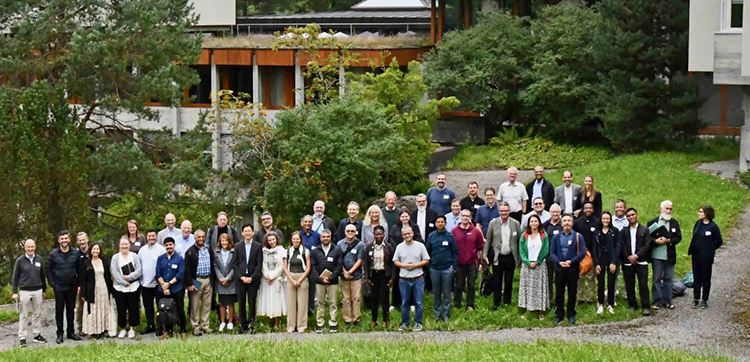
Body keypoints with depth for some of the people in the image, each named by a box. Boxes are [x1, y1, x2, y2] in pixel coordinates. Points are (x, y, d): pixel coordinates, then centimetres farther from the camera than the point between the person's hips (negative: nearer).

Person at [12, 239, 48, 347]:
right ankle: (22, 337, 4)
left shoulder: (39, 259, 5)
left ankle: (37, 334, 17)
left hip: (37, 291, 3)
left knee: (37, 314, 8)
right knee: (23, 315, 1)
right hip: (24, 291, -3)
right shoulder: (20, 260, -3)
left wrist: (44, 290, 16)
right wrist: (14, 292, -4)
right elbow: (15, 277, 0)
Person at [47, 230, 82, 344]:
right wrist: (52, 284, -5)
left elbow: (80, 269, 7)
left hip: (72, 287, 2)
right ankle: (60, 334, 7)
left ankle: (71, 332, 17)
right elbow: (48, 270, 2)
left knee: (71, 310, 8)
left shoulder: (75, 253, 2)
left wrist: (79, 284, 0)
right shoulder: (53, 254, -2)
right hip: (59, 287, -2)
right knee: (59, 311, 1)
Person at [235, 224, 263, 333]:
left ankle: (251, 323, 5)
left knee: (252, 302, -1)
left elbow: (259, 264, 0)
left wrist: (252, 277, -9)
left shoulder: (258, 246, 4)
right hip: (240, 278, 2)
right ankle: (243, 325, 6)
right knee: (241, 303, 1)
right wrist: (241, 276, -6)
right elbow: (235, 263, 6)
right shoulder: (238, 246, 9)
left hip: (253, 279, -2)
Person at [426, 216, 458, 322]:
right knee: (436, 293, 8)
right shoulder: (431, 236, 3)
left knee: (447, 293, 4)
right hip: (434, 269, 2)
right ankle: (437, 314, 16)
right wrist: (428, 265, 3)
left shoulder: (450, 236, -1)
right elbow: (428, 252, 9)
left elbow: (455, 252, 2)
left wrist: (453, 265, -4)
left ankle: (446, 314, 10)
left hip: (447, 269, -2)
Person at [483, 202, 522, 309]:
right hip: (497, 258, -1)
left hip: (510, 257, 1)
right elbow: (488, 240, 3)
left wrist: (520, 258, 2)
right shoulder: (493, 223, -1)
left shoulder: (515, 224, 0)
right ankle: (496, 304, 11)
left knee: (509, 282, 9)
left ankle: (507, 302, 22)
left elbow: (520, 241, 3)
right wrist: (485, 255, -2)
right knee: (497, 282, 3)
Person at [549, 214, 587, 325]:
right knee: (559, 293, 4)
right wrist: (559, 262, -13)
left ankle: (571, 315, 16)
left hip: (573, 269, -1)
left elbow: (582, 253, -5)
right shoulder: (556, 237, 8)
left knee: (572, 293, 5)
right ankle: (559, 315, 13)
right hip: (559, 269, 2)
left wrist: (571, 261, -16)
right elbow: (552, 253, 5)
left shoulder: (578, 237, 1)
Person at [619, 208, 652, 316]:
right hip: (628, 262, 2)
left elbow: (647, 245, -2)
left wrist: (636, 256, -13)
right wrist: (628, 257, -10)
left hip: (641, 262, -2)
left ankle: (645, 307, -4)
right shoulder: (623, 231, 9)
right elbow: (622, 247, 3)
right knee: (629, 286, 4)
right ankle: (632, 305, 14)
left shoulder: (644, 230, 7)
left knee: (643, 285, -7)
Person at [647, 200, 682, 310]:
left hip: (670, 256, 2)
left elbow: (678, 237, 3)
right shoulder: (653, 222, 1)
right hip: (657, 255, -2)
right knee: (657, 279, 2)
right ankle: (657, 301, 7)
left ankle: (667, 300, 14)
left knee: (668, 279, 6)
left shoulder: (674, 222, 8)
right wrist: (655, 241, -19)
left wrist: (669, 241, -14)